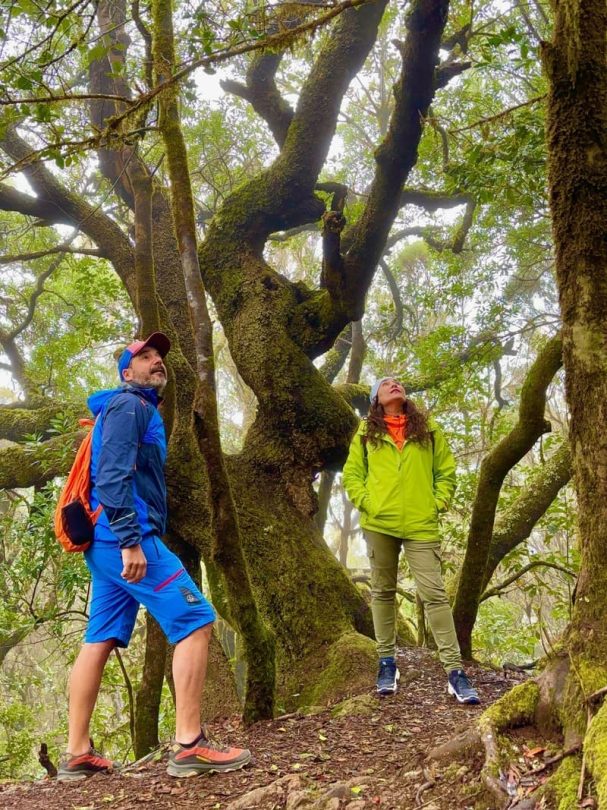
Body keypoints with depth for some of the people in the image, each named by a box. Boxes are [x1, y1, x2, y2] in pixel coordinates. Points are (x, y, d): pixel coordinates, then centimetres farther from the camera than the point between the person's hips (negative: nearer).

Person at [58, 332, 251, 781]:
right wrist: (130, 541, -25)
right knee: (195, 621, -12)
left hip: (108, 544, 10)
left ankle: (78, 754, 13)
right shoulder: (128, 405, -6)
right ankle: (188, 745, -13)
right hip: (126, 538, -10)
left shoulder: (144, 411, 25)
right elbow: (112, 475, -19)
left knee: (100, 641, 9)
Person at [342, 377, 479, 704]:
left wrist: (437, 505, 0)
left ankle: (454, 671, -5)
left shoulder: (428, 429, 11)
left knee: (434, 594, -6)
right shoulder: (366, 432, 11)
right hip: (379, 524, 1)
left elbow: (447, 472, 13)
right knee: (382, 592, 9)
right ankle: (387, 663, 21)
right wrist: (365, 503, -4)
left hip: (421, 525, -1)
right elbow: (351, 474, 10)